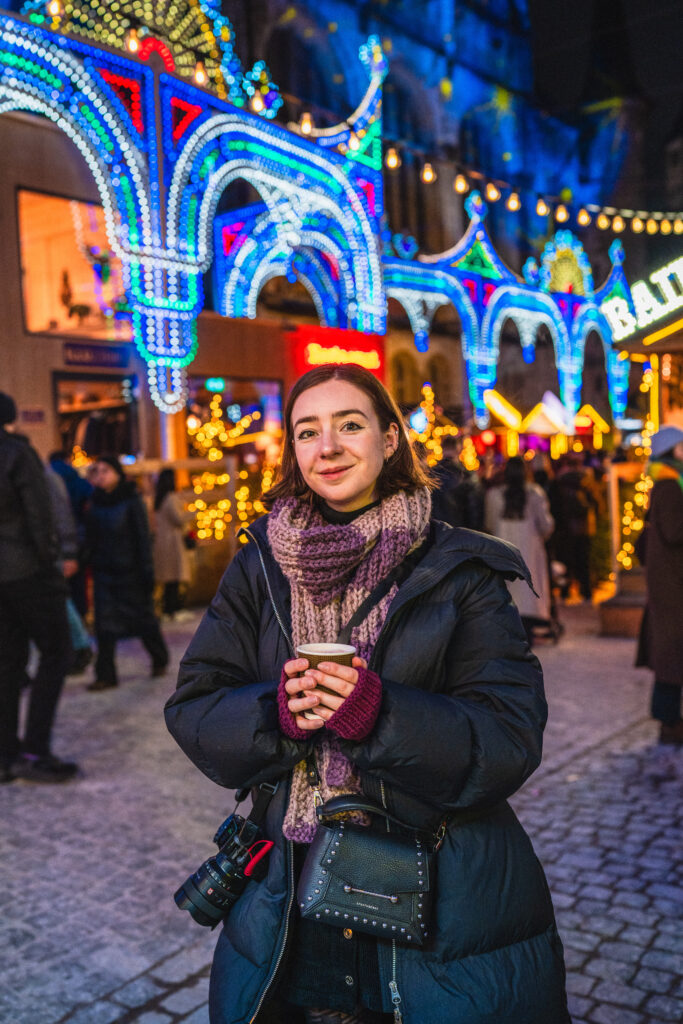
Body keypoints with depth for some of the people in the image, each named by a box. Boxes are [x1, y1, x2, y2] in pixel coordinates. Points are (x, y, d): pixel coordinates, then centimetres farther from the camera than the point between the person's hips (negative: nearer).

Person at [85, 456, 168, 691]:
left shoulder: (131, 500, -7)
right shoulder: (96, 502, 7)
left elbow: (143, 537, -9)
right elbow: (91, 538, 13)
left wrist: (146, 571, -12)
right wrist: (92, 563, 6)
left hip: (130, 571, -4)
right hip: (104, 571, 4)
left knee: (143, 618, 7)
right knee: (105, 625, -1)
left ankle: (160, 660, 29)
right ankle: (106, 675, 3)